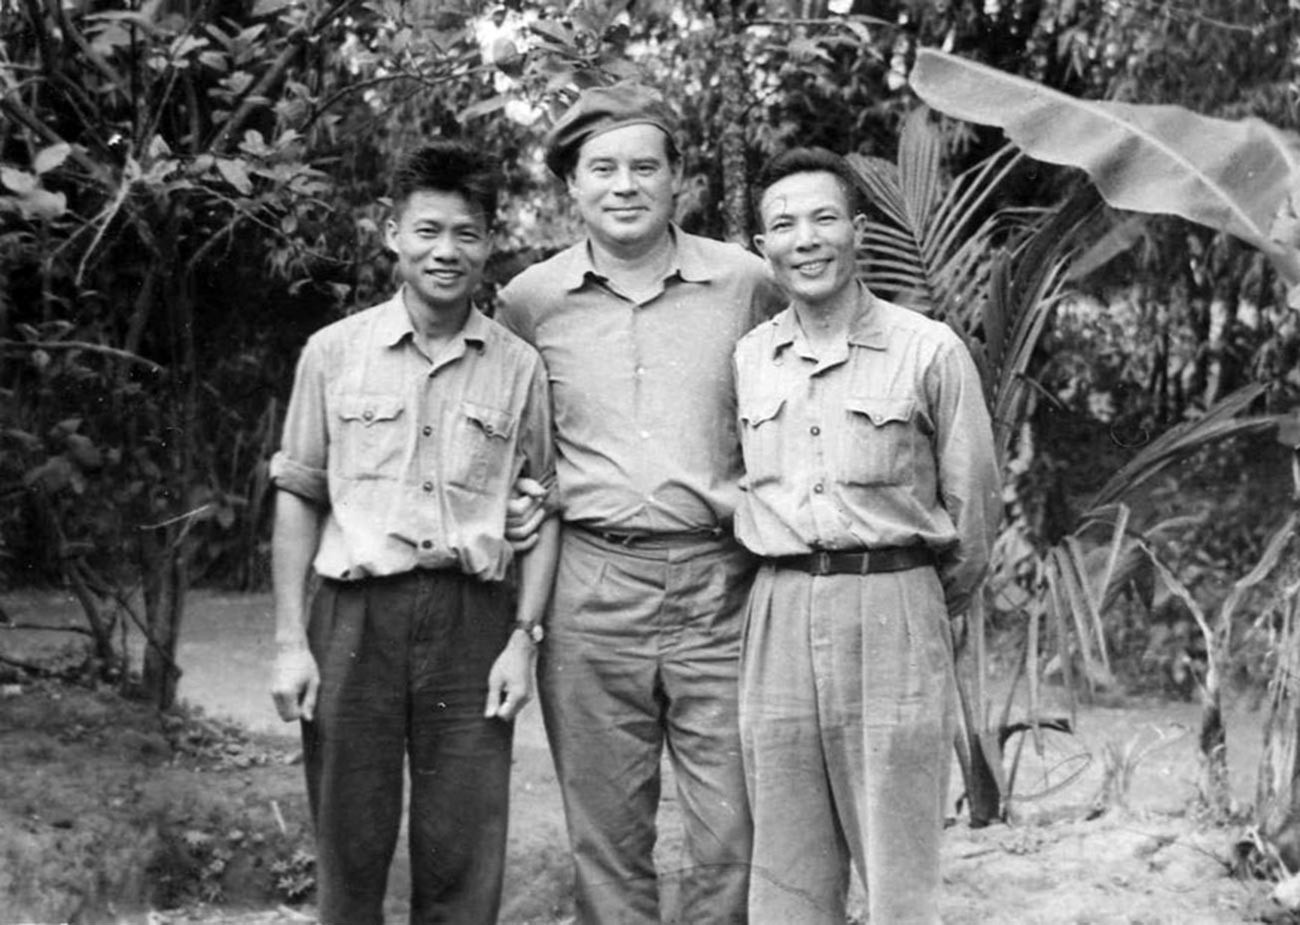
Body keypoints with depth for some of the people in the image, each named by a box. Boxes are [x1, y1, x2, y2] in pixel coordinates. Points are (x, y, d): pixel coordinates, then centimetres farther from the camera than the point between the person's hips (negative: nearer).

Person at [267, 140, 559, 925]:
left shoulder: (519, 366, 5)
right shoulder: (335, 351, 4)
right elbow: (299, 498, 7)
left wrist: (524, 638, 0)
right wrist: (290, 642, 1)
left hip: (474, 622, 0)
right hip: (355, 616, 0)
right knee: (351, 849, 5)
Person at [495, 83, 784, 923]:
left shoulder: (748, 283, 2)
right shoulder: (531, 299, 4)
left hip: (722, 585, 0)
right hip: (590, 592, 1)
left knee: (735, 839, 2)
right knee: (607, 840, 8)